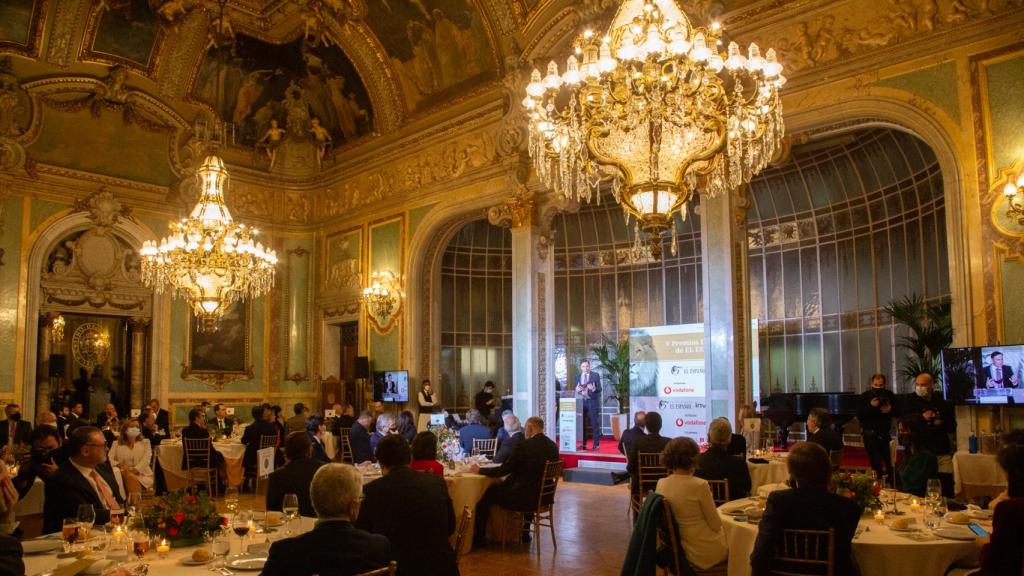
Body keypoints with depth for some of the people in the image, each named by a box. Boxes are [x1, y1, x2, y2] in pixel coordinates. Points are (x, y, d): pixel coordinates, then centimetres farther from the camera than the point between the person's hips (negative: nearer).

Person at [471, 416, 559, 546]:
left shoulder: (526, 445, -18)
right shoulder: (553, 445, 3)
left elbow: (503, 470, -13)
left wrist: (480, 470, 1)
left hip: (527, 497, -8)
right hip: (544, 496, 8)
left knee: (488, 494, 8)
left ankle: (478, 539, 18)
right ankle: (524, 532, 39)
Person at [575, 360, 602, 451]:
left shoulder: (595, 375, 1)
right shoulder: (577, 377, 12)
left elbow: (599, 389, -4)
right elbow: (576, 390, 12)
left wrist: (594, 389, -24)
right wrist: (577, 390, -10)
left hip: (592, 402, -3)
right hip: (581, 402, 3)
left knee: (595, 424, -2)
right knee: (582, 424, 3)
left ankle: (596, 444, 4)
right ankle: (583, 444, 11)